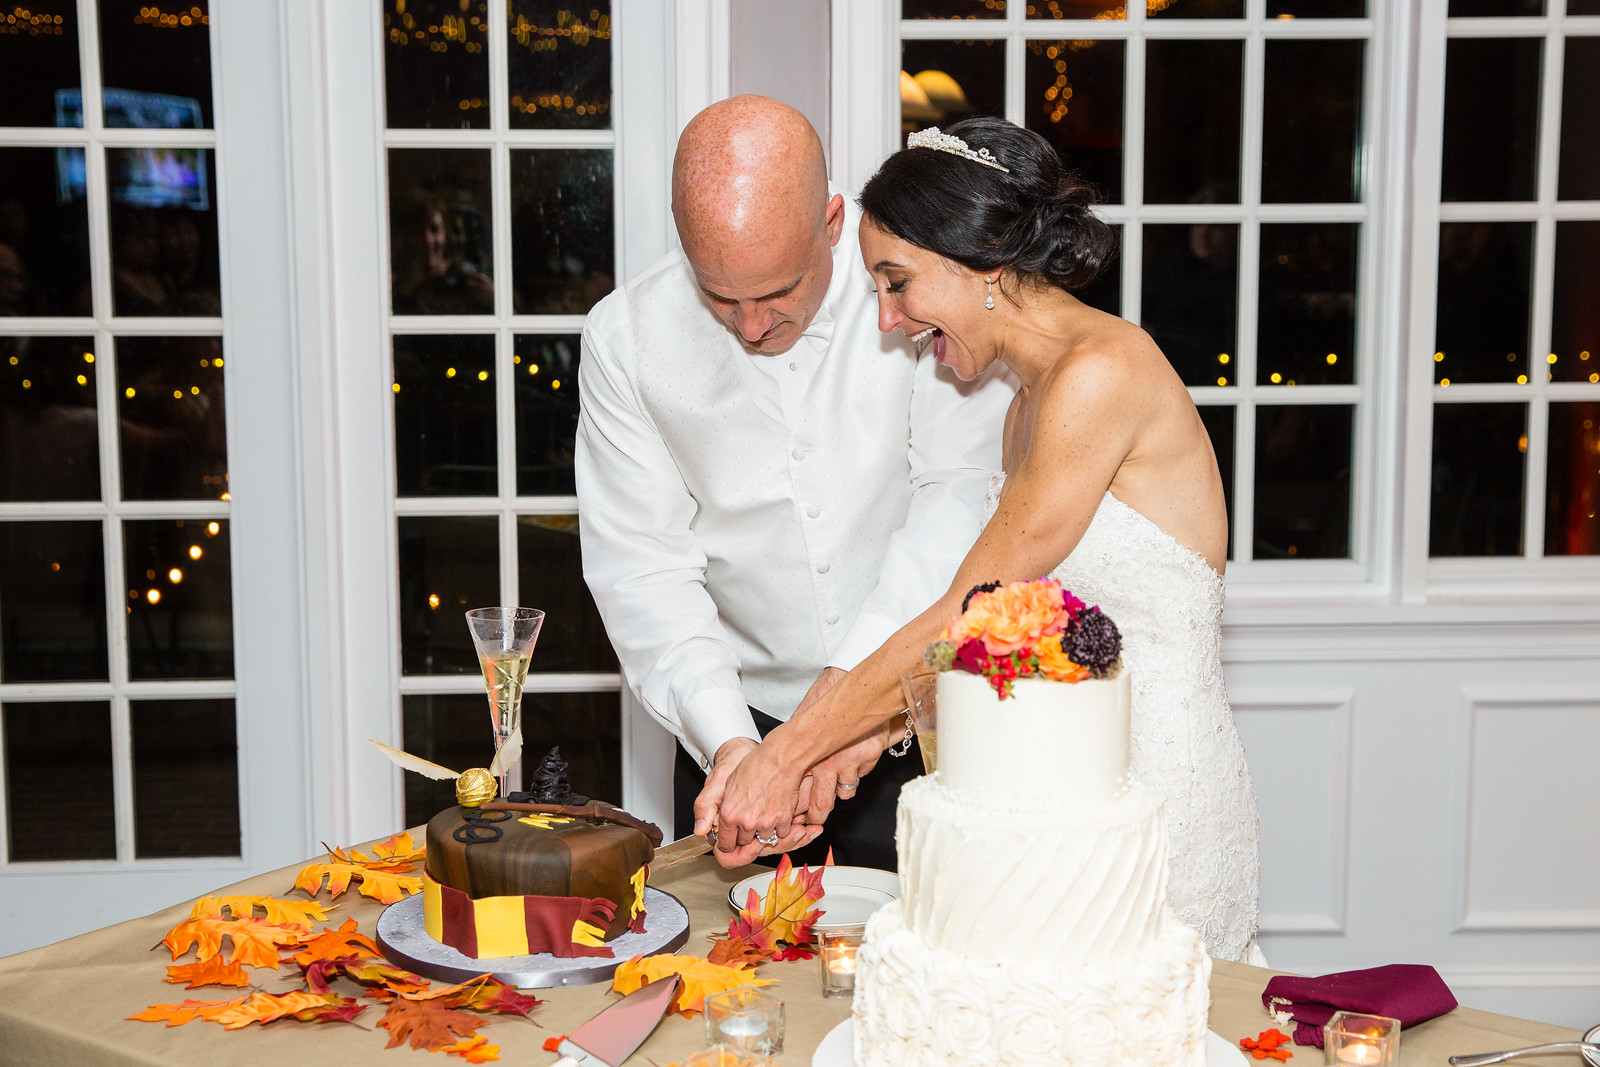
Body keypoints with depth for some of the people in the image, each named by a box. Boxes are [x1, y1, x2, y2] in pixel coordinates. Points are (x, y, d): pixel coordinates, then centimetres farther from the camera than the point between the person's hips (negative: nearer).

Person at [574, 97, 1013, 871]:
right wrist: (726, 740, -22)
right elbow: (641, 564, -10)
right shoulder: (625, 337, -9)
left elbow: (966, 491, -17)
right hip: (740, 724, 2)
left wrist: (865, 672, -27)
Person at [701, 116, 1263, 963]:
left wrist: (787, 756, -12)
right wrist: (859, 743, 0)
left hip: (1157, 803, -8)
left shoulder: (1103, 370, -18)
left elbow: (966, 619, -18)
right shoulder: (1029, 406, 12)